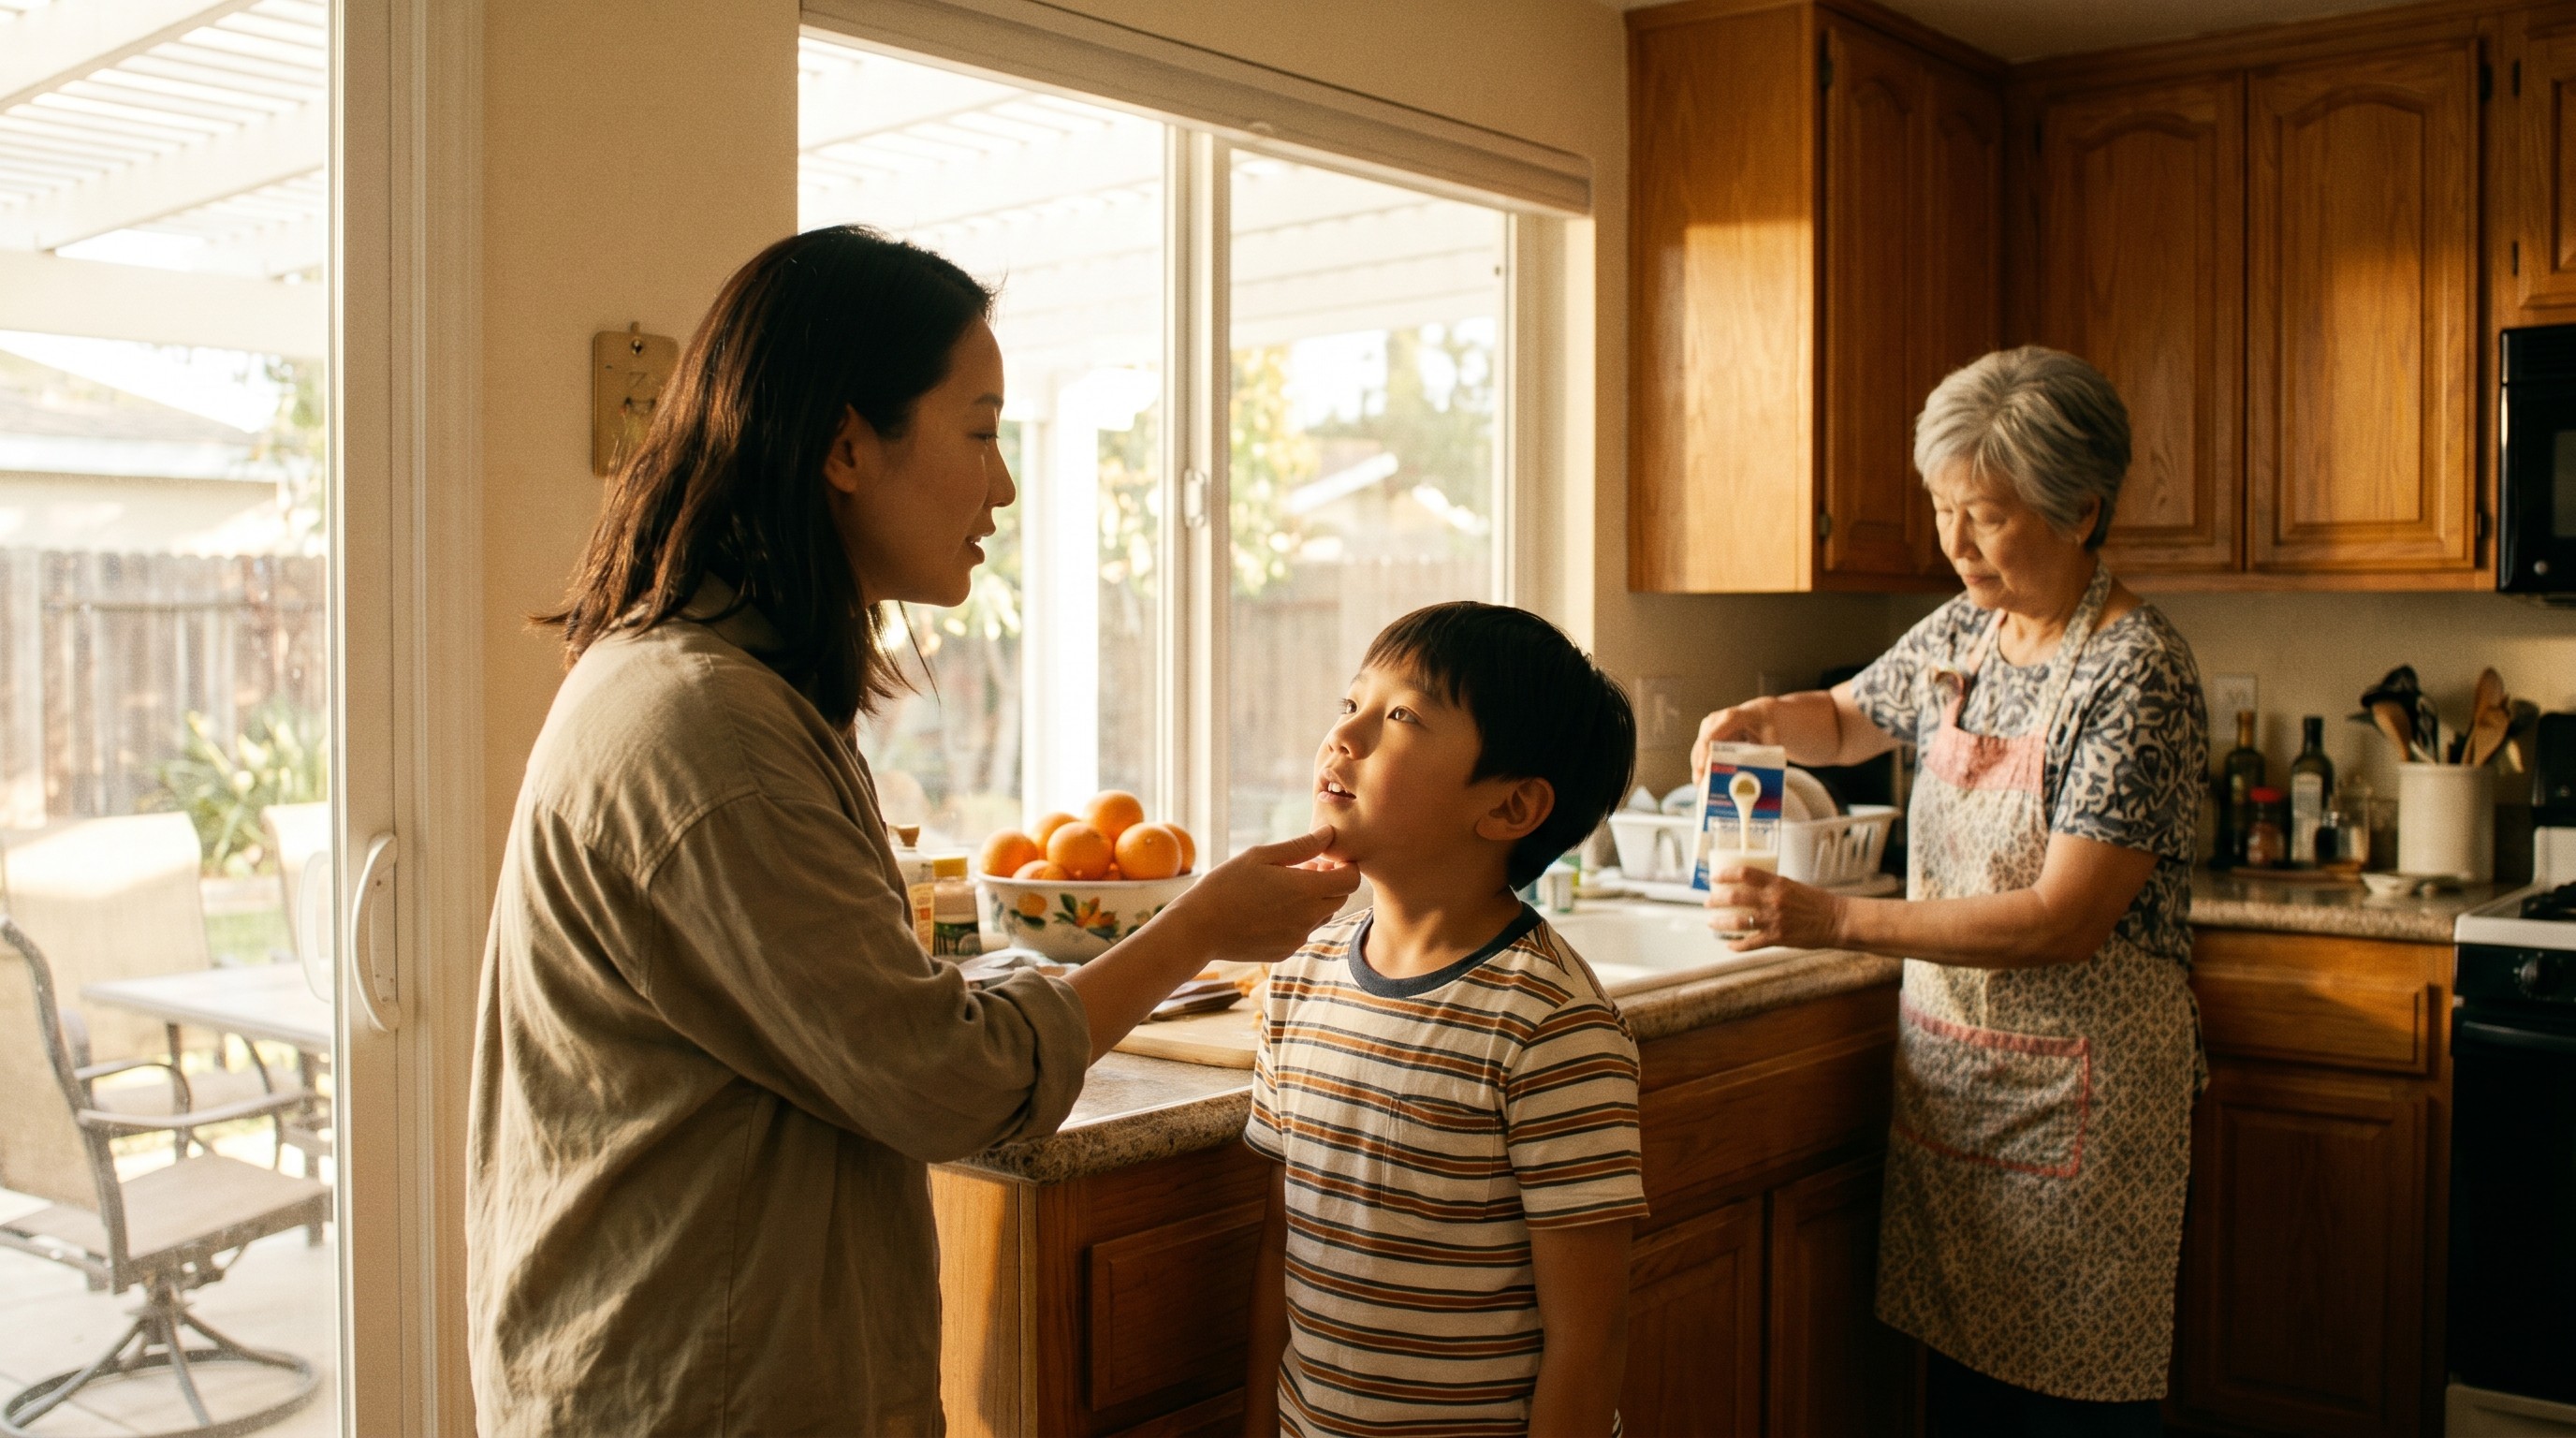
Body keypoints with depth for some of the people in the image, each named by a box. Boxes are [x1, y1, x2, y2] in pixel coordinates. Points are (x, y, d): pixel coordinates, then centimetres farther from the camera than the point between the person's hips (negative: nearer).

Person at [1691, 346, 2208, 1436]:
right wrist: (1763, 720, 2)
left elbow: (2064, 921, -23)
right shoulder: (1961, 633, 6)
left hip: (2072, 1093, -7)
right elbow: (1850, 720, 25)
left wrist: (1836, 920, -26)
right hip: (1946, 1069, 7)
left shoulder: (2138, 673, -17)